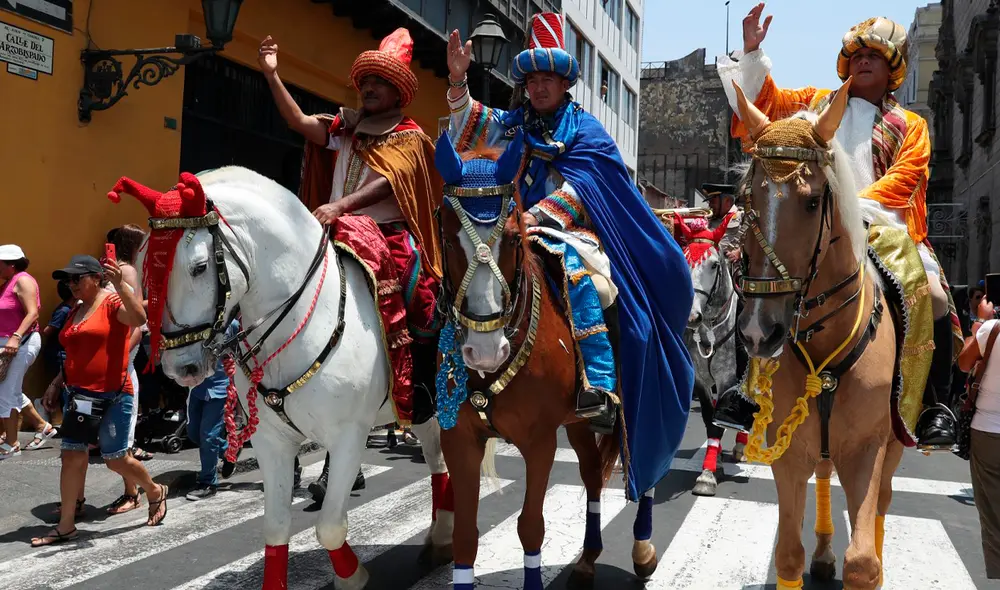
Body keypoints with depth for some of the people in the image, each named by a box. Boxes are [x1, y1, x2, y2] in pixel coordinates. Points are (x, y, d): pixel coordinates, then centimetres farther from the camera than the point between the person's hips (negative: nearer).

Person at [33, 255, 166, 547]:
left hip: (112, 396, -7)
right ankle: (66, 526, 11)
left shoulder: (113, 302, -8)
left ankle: (155, 492, 29)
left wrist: (119, 284, -37)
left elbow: (140, 318, -30)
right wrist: (56, 384, 17)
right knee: (72, 456, 4)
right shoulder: (76, 310, 14)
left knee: (116, 460, 2)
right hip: (78, 395, 7)